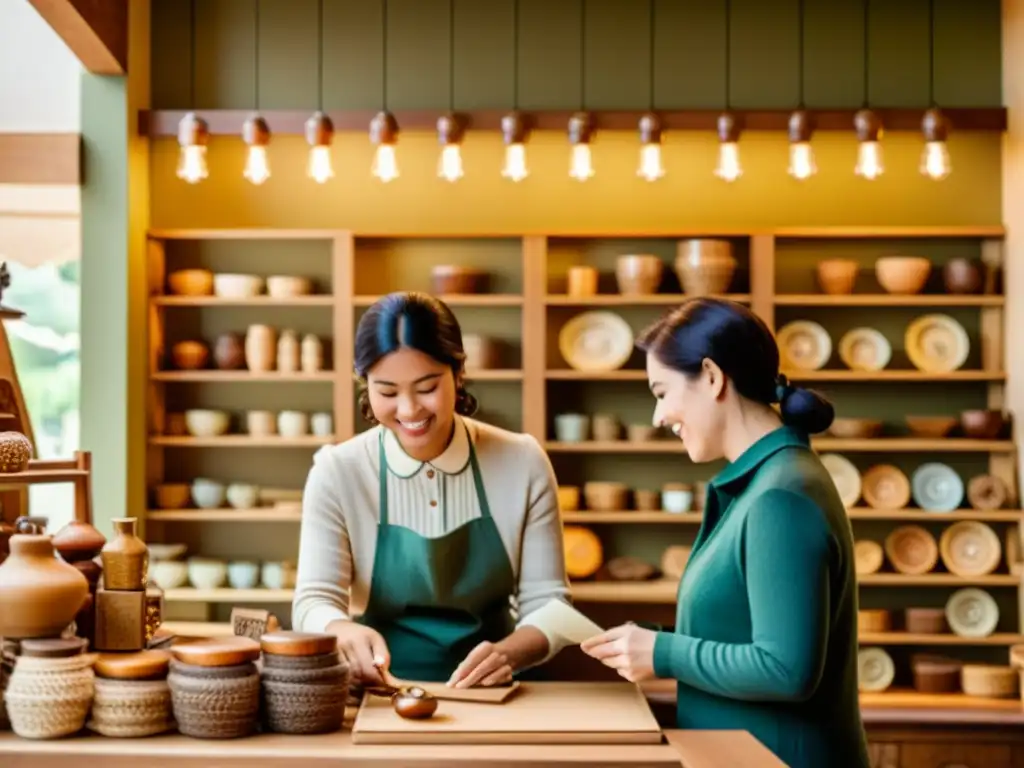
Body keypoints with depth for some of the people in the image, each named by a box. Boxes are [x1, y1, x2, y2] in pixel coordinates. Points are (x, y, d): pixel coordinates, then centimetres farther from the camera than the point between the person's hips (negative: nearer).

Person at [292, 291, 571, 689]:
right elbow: (314, 601, -10)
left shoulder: (523, 463, -4)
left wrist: (507, 654, -24)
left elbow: (547, 602, -3)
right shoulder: (337, 471, -5)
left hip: (491, 693, 1)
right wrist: (346, 631, -33)